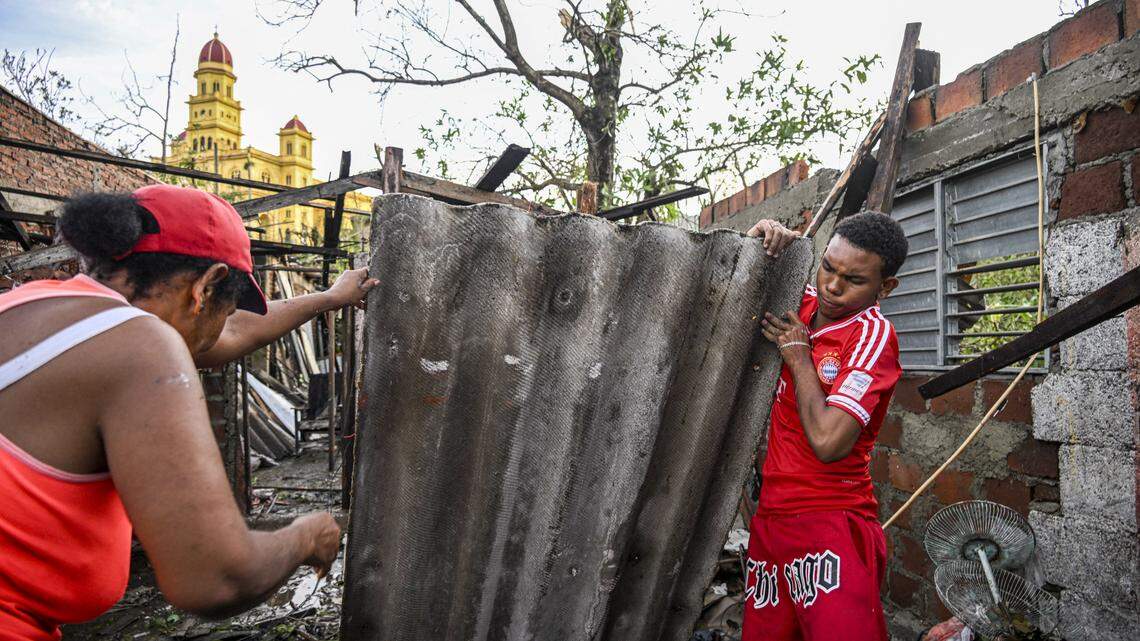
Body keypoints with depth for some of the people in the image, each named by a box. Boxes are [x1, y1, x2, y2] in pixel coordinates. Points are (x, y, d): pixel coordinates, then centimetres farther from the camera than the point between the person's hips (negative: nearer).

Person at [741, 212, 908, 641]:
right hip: (770, 520, 6)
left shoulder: (873, 334, -13)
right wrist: (764, 238, -1)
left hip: (830, 526, -6)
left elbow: (828, 441, -24)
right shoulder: (806, 303, 4)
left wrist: (799, 354, -13)